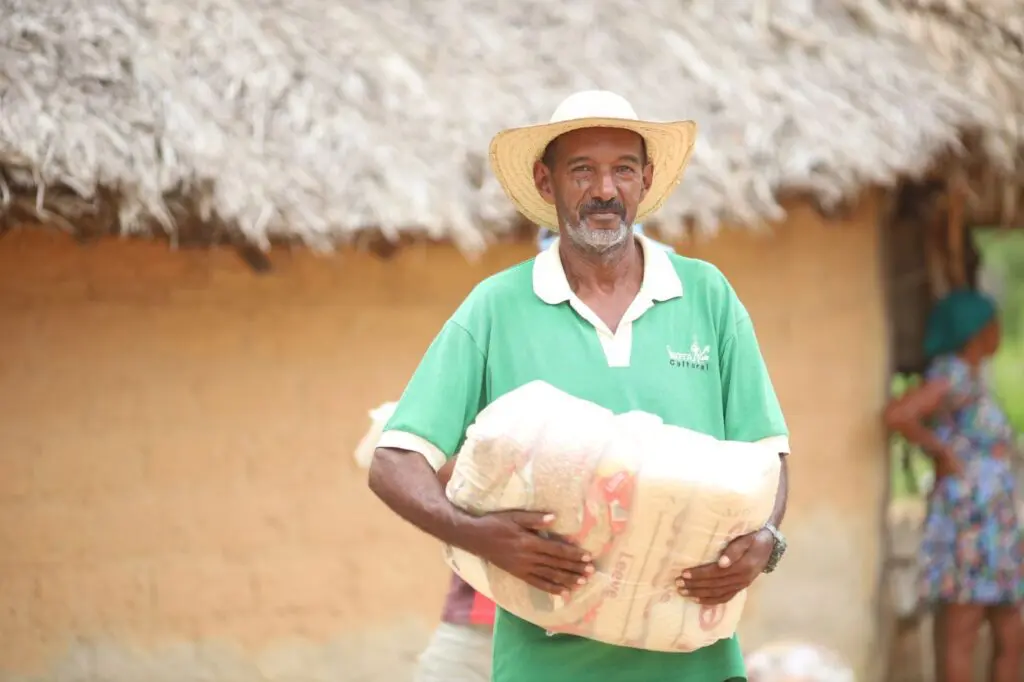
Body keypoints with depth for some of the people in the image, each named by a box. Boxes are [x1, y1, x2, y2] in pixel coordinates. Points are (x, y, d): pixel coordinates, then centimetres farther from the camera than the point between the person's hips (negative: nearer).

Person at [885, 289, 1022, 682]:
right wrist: (943, 453, -15)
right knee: (960, 639, -8)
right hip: (966, 528, -10)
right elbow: (896, 415, -26)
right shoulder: (952, 375, -12)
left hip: (990, 532, 10)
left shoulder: (970, 380, 17)